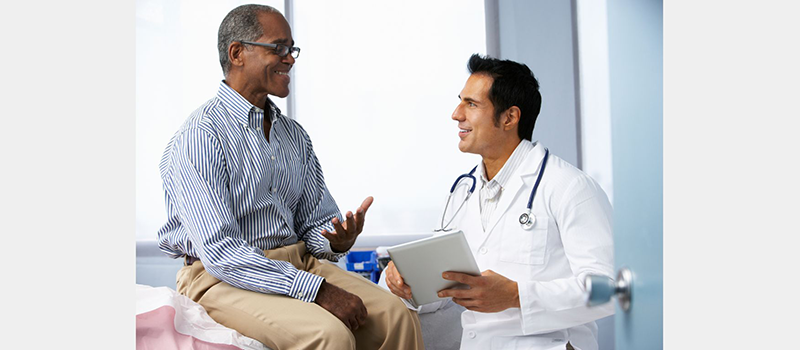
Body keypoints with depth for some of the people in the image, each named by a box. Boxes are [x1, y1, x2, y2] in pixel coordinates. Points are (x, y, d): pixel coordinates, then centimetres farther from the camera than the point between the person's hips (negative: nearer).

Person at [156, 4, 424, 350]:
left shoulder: (295, 136, 14)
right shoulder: (199, 136, -11)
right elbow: (219, 253, -20)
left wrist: (338, 240, -11)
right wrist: (318, 289, -24)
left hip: (297, 262, 7)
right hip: (221, 278, -7)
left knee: (398, 316, -16)